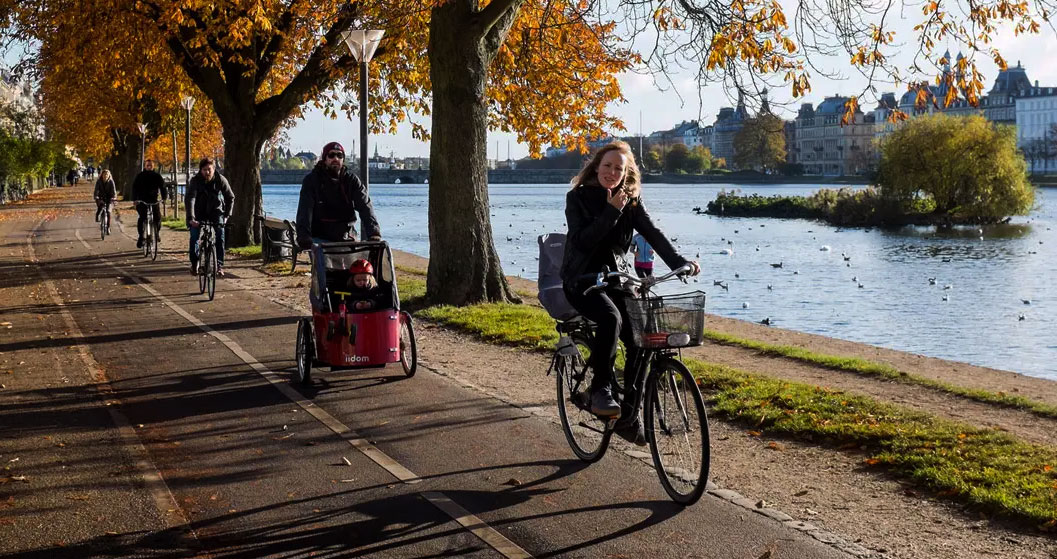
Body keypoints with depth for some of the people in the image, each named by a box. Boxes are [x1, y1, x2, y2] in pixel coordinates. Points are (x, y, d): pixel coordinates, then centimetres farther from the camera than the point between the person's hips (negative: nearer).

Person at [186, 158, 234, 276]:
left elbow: (230, 197, -4)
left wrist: (227, 215, -12)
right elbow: (190, 199, -30)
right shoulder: (195, 180, -20)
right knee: (194, 237, -13)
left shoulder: (221, 180, -15)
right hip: (199, 212, -1)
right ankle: (194, 264, 7)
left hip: (216, 211, 1)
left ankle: (219, 264, -12)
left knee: (220, 236, -17)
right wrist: (191, 218, -42)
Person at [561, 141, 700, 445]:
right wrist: (611, 212, -24)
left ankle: (627, 414, 3)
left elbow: (652, 233, -9)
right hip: (582, 280, -4)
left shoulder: (631, 200, 3)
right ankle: (600, 391, -22)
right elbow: (582, 241, -18)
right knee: (610, 317, -35)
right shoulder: (578, 198, -6)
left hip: (615, 279, 4)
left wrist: (679, 262, -24)